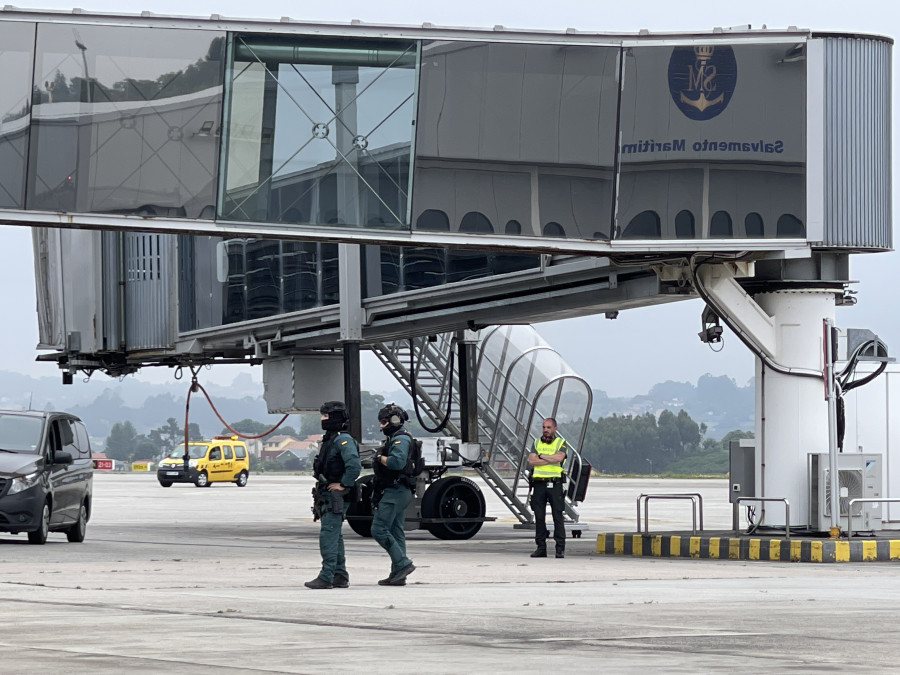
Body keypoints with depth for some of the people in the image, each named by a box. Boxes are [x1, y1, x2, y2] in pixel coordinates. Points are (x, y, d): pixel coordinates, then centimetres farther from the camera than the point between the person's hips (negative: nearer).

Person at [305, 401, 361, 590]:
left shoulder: (343, 440, -15)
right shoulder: (330, 439, 17)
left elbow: (354, 466, -28)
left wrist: (343, 485, -20)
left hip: (337, 496, -11)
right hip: (327, 496, 11)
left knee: (328, 535, -13)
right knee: (334, 536, 12)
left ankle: (326, 577, -15)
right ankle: (340, 576, 17)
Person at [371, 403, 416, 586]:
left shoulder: (401, 439, -14)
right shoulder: (393, 438, 19)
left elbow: (397, 461, -29)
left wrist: (380, 458, -14)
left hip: (394, 492, -11)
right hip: (397, 492, 11)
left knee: (379, 530, -13)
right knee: (395, 532, 10)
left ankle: (403, 564, -13)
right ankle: (398, 574, 10)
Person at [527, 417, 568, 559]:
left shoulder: (561, 442, 5)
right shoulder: (537, 442, 13)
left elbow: (559, 458, -16)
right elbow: (531, 461, -2)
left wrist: (541, 455, -6)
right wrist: (550, 459, -9)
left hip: (554, 484, -3)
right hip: (539, 483, 3)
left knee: (558, 517, -5)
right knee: (539, 517, 3)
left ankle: (560, 549, -3)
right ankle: (541, 548, 7)